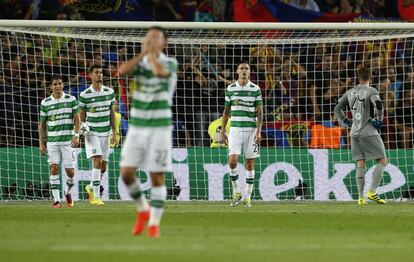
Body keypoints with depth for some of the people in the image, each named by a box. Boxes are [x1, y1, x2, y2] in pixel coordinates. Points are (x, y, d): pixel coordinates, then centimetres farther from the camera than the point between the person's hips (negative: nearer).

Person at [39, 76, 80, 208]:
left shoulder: (71, 100, 4)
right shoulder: (45, 103, 5)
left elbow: (77, 119, 2)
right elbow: (42, 124, 9)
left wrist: (77, 135, -13)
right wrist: (41, 144, 4)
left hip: (68, 140, 0)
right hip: (52, 141, 0)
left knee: (70, 171, -1)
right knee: (54, 168, -11)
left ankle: (68, 192, 28)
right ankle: (56, 200, -9)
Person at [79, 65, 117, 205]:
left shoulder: (109, 92, 5)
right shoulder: (84, 95, -5)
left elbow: (112, 113, 10)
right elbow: (82, 116, 2)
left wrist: (114, 132, 6)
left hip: (105, 133, 4)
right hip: (91, 133, -4)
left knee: (103, 166, 7)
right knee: (97, 161, -17)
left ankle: (91, 187, 31)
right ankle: (96, 196, -16)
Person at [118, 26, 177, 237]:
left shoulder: (170, 63, -4)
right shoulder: (140, 63, 6)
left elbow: (158, 70, -29)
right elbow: (122, 71, -16)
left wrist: (151, 52, -13)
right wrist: (143, 53, -19)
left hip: (160, 127, -4)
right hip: (137, 126, 4)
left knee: (157, 177, -4)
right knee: (126, 172, -2)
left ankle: (154, 224, 4)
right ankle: (142, 210, 21)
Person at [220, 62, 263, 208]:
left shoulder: (255, 89, 2)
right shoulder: (230, 88, 6)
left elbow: (260, 112, 1)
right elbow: (226, 111, 13)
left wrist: (258, 131, -9)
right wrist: (222, 131, 9)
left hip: (251, 130, -1)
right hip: (235, 129, 1)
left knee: (250, 164, 1)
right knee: (232, 161, -13)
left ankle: (248, 197, 8)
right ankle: (236, 192, 5)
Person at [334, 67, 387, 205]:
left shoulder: (350, 92, 11)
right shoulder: (371, 91, -6)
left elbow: (337, 109, 14)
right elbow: (378, 106, -23)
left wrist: (346, 122, 17)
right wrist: (378, 121, -10)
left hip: (355, 133, 6)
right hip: (369, 132, -6)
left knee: (360, 164, 8)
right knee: (383, 161, 1)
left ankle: (361, 197, 3)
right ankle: (372, 192, -11)